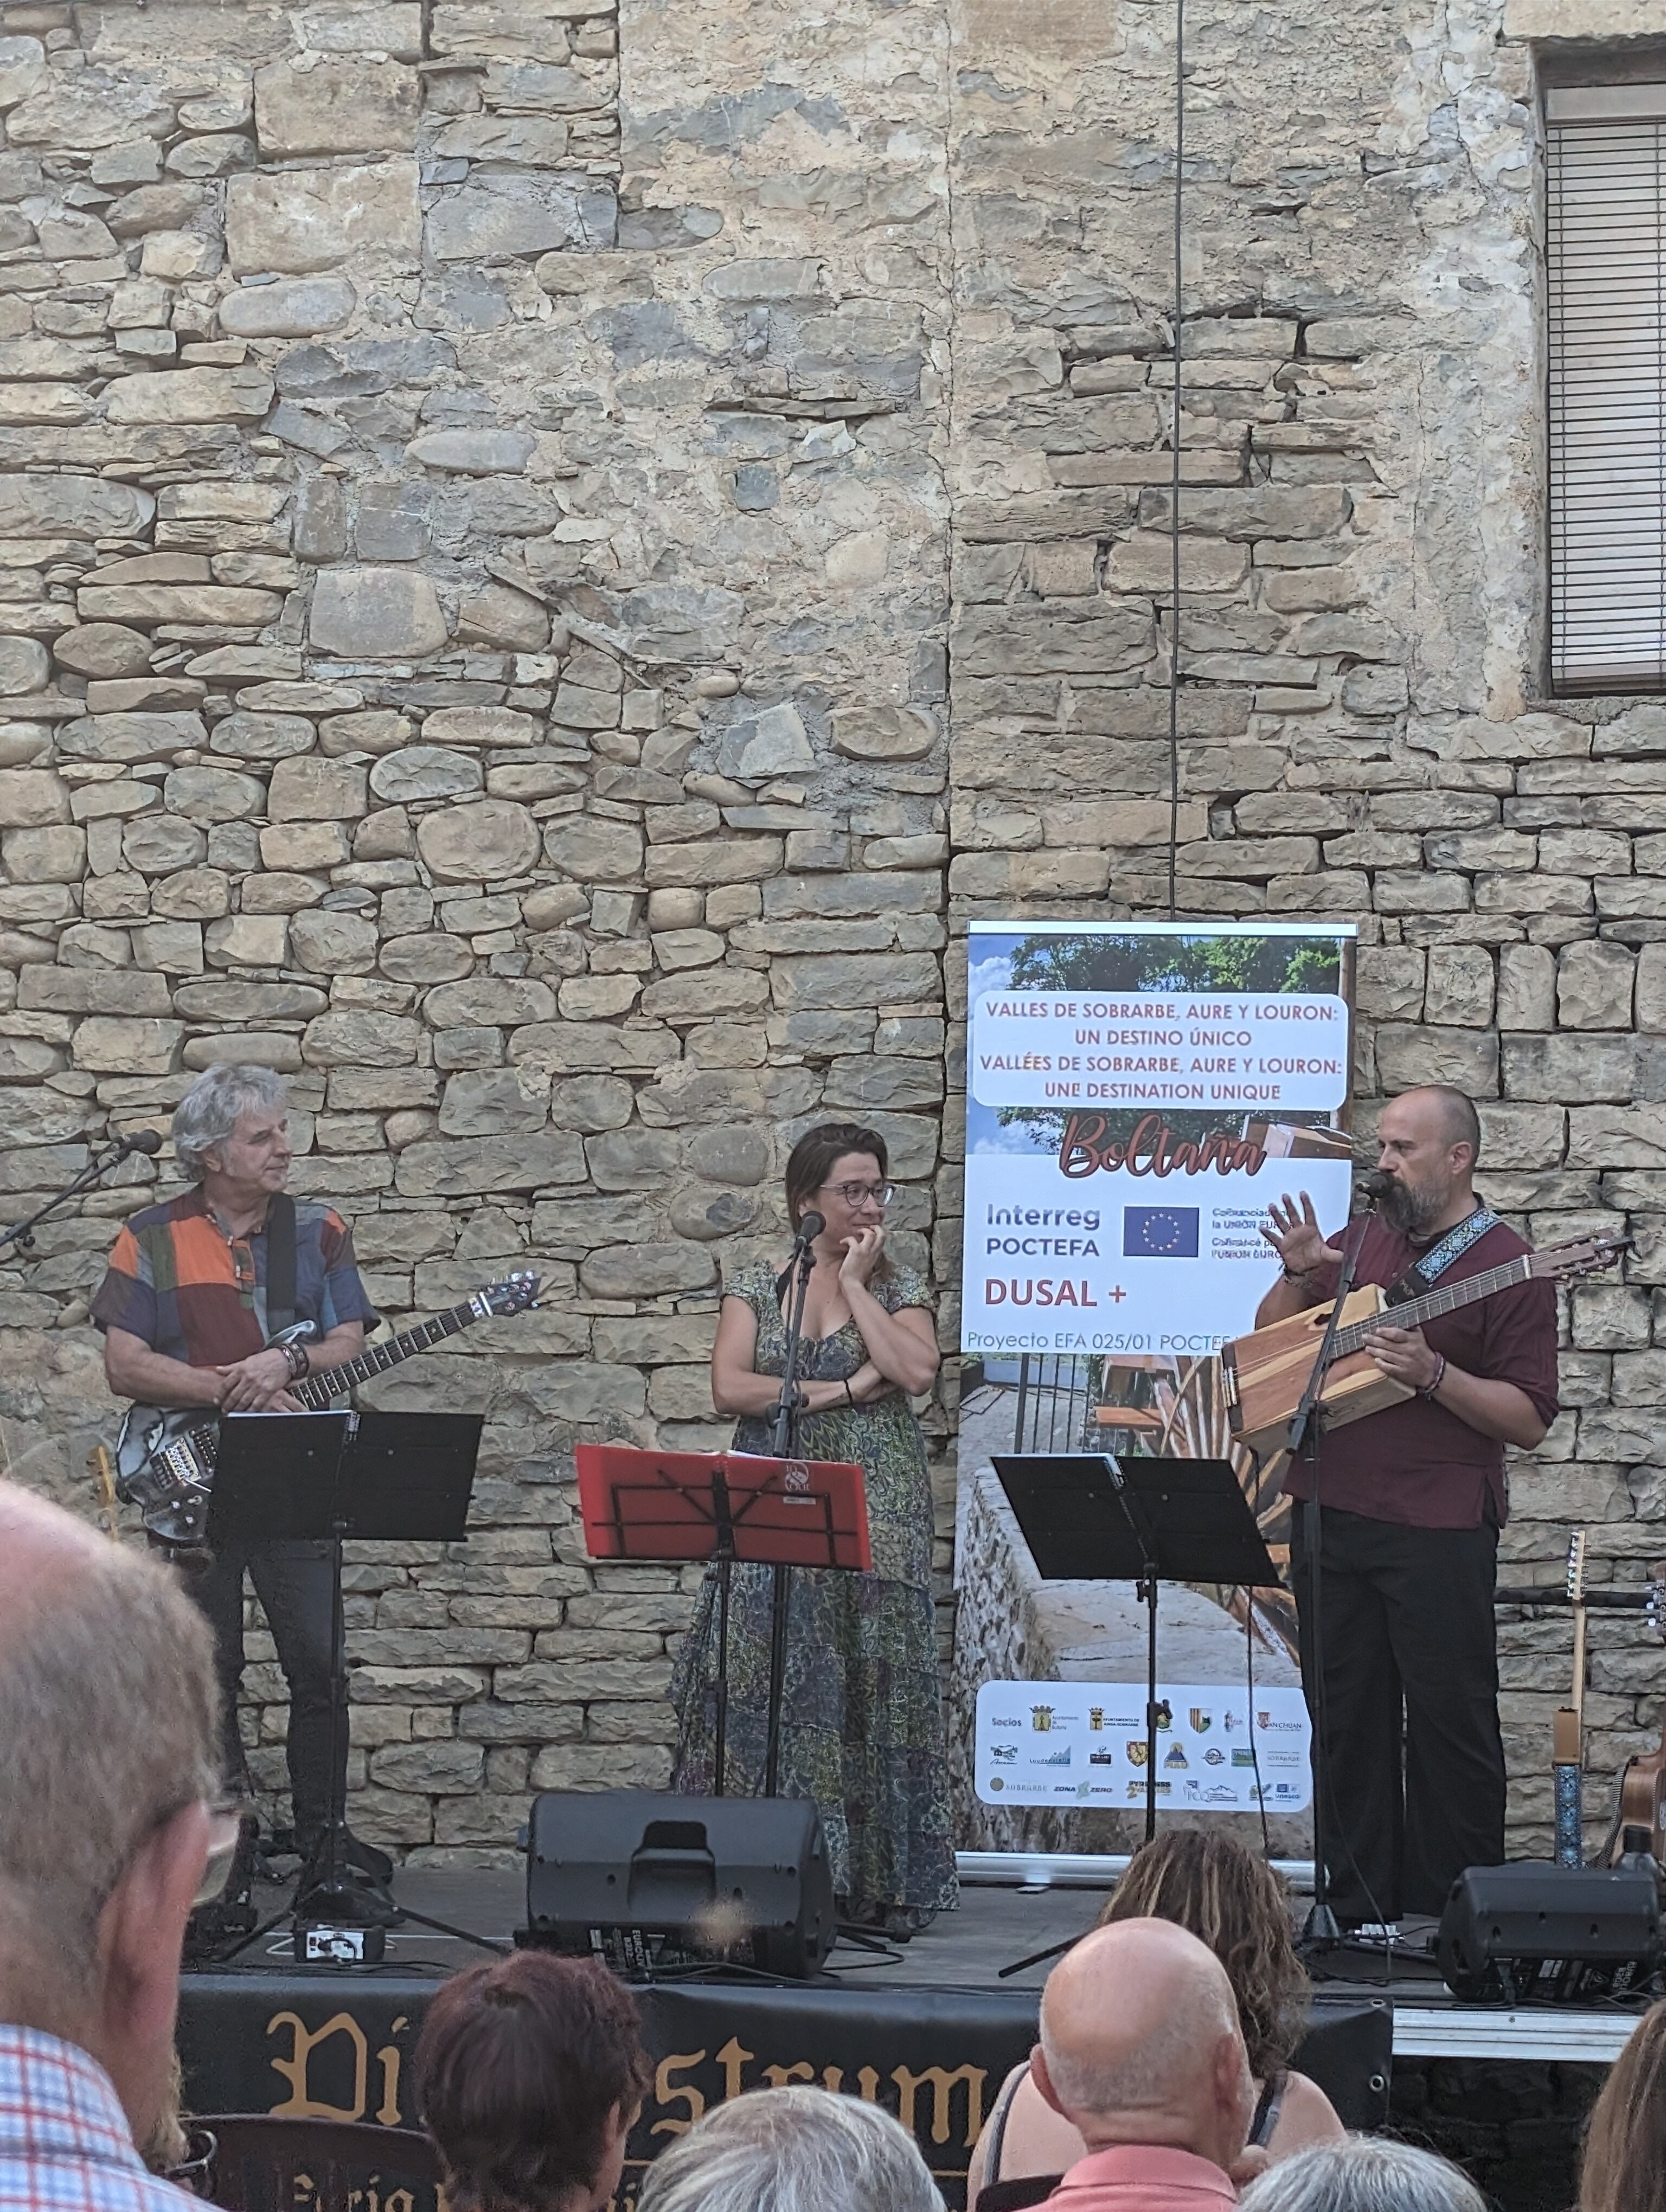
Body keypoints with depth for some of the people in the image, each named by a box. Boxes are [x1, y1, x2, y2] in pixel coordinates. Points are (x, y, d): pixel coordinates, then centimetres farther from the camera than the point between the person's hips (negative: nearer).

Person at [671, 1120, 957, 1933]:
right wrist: (840, 1391, -10)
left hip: (875, 1509, 0)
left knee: (870, 1683, -4)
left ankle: (877, 1881, -2)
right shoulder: (757, 1285, 9)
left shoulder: (898, 1286, 8)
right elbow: (729, 1387, -5)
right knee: (768, 1684, -7)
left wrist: (855, 1282, -6)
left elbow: (914, 1373, -10)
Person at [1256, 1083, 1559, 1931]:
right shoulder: (1360, 1242, 14)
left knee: (1450, 1726, -2)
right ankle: (1361, 1913, 16)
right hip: (1330, 1513, 6)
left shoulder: (1504, 1266, -4)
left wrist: (1433, 1374, -21)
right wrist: (1298, 1274, 0)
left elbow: (1530, 1419, -8)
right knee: (1347, 1723, 9)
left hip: (1438, 1533, -6)